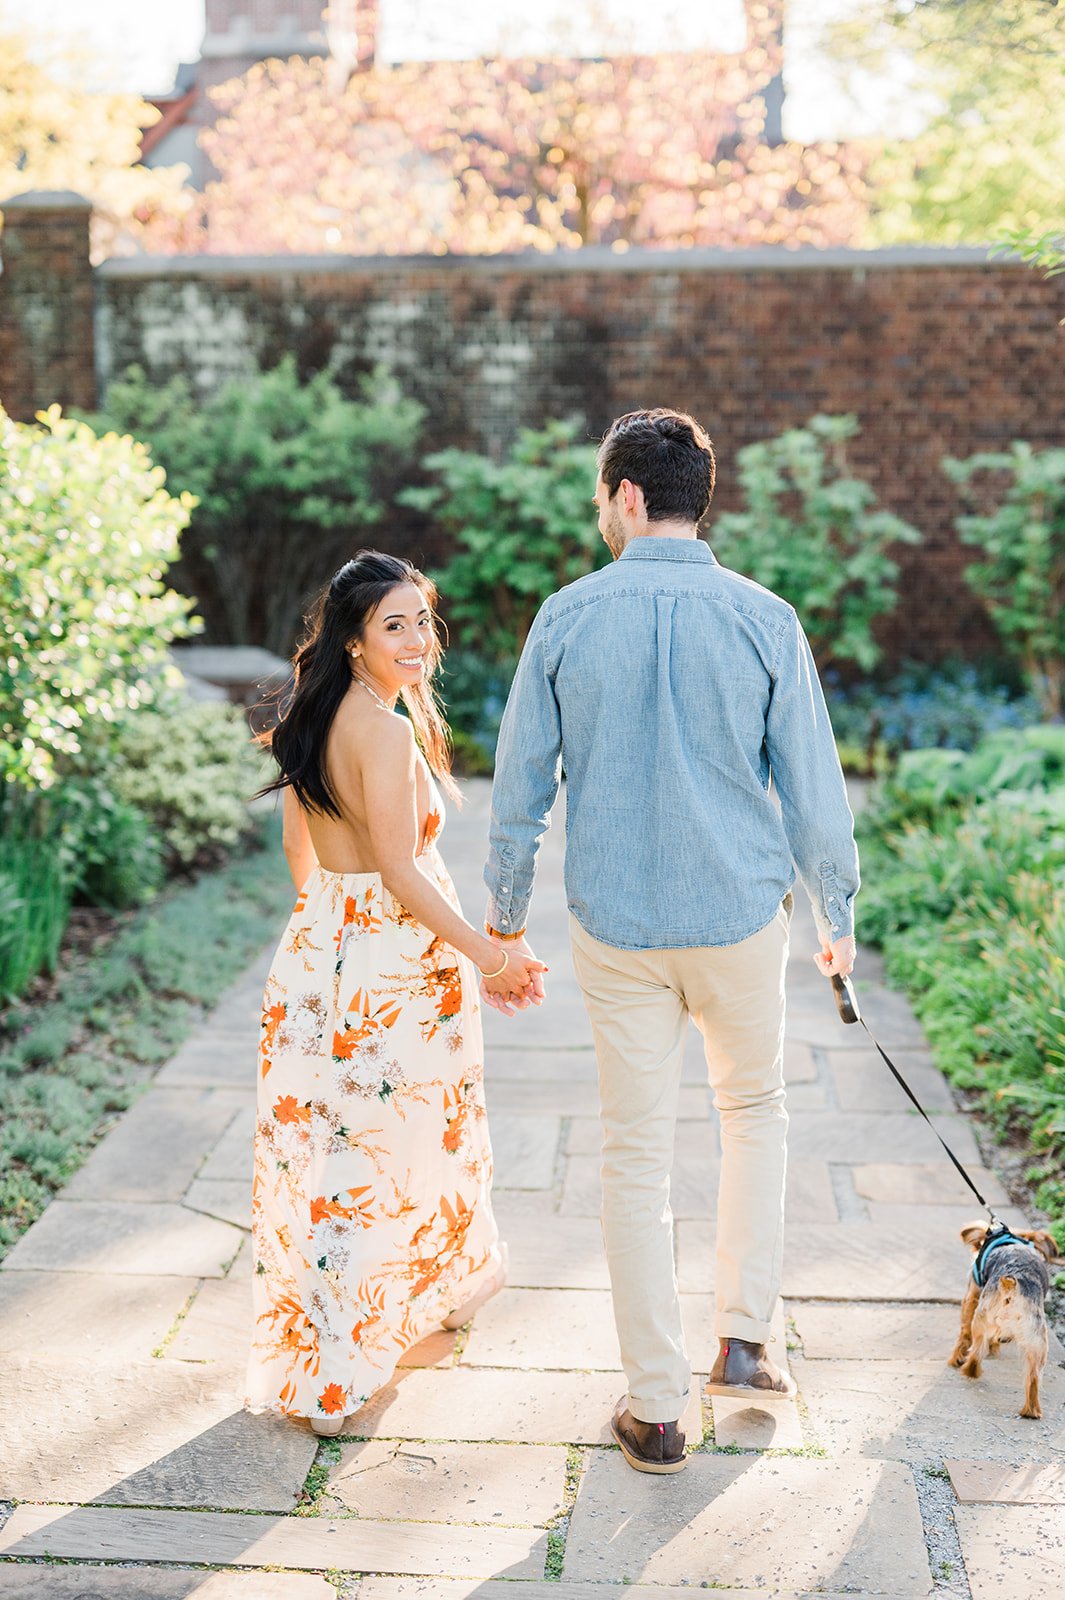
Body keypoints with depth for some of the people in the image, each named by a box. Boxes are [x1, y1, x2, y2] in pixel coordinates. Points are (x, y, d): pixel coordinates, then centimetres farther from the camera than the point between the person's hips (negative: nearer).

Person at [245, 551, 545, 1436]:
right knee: (385, 1145, 7)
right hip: (389, 971, -8)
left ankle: (308, 1353, 33)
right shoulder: (385, 729, -20)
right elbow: (400, 873, -22)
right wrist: (489, 956, -14)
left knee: (320, 1148, 16)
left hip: (316, 951, 8)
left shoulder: (314, 718, 8)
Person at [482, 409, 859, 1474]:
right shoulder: (764, 620, -7)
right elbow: (812, 787, -3)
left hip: (615, 927, 0)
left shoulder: (567, 618, -5)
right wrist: (837, 916, 12)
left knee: (636, 1157, 10)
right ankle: (741, 1337, 22)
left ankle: (656, 1411, 18)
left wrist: (506, 914, 14)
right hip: (742, 915, 0)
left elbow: (520, 785, 0)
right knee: (755, 1108, 26)